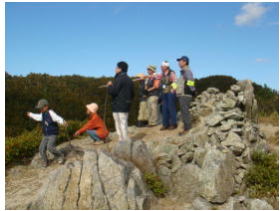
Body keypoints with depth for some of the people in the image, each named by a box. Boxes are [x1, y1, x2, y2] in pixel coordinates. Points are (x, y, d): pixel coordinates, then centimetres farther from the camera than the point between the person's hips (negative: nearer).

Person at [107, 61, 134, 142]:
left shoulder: (119, 79, -14)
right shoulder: (129, 80, 14)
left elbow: (113, 91, -19)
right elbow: (132, 94, 18)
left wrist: (109, 85, -2)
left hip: (118, 106, -9)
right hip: (126, 105, 9)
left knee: (120, 125, -3)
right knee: (124, 124, 16)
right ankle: (125, 141, 20)